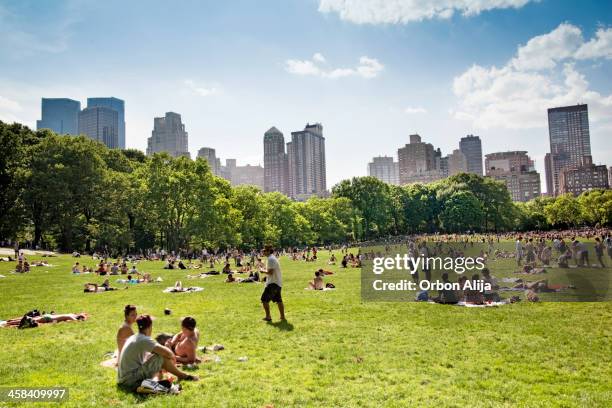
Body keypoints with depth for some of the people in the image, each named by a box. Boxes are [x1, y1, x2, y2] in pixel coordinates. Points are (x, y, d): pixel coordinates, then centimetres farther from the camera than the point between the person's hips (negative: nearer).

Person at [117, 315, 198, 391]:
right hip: (132, 381, -10)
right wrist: (173, 357, 1)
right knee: (163, 357, -10)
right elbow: (167, 352, -21)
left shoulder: (132, 338, 14)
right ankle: (183, 376, 7)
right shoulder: (144, 340, -14)